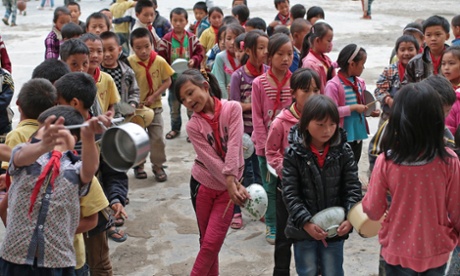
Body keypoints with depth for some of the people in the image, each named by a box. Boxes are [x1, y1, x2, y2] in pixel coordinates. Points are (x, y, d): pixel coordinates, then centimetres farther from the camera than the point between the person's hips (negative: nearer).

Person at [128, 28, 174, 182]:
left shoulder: (160, 61, -12)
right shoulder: (129, 62, -15)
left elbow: (167, 81, -5)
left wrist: (154, 96, -14)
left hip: (155, 107, 0)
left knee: (157, 138, 3)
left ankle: (158, 166, 20)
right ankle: (138, 165, 32)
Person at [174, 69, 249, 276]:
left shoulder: (232, 108, -10)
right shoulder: (193, 126, -10)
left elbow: (234, 145, -20)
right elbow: (210, 159, -18)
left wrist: (232, 182, -29)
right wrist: (235, 186, -27)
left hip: (227, 188, -1)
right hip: (203, 185, 1)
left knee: (211, 243, -2)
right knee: (206, 242, 11)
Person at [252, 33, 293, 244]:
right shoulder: (259, 83, -6)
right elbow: (257, 118, -5)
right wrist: (265, 146, -9)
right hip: (266, 144, -1)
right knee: (270, 187, 9)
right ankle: (271, 226, 22)